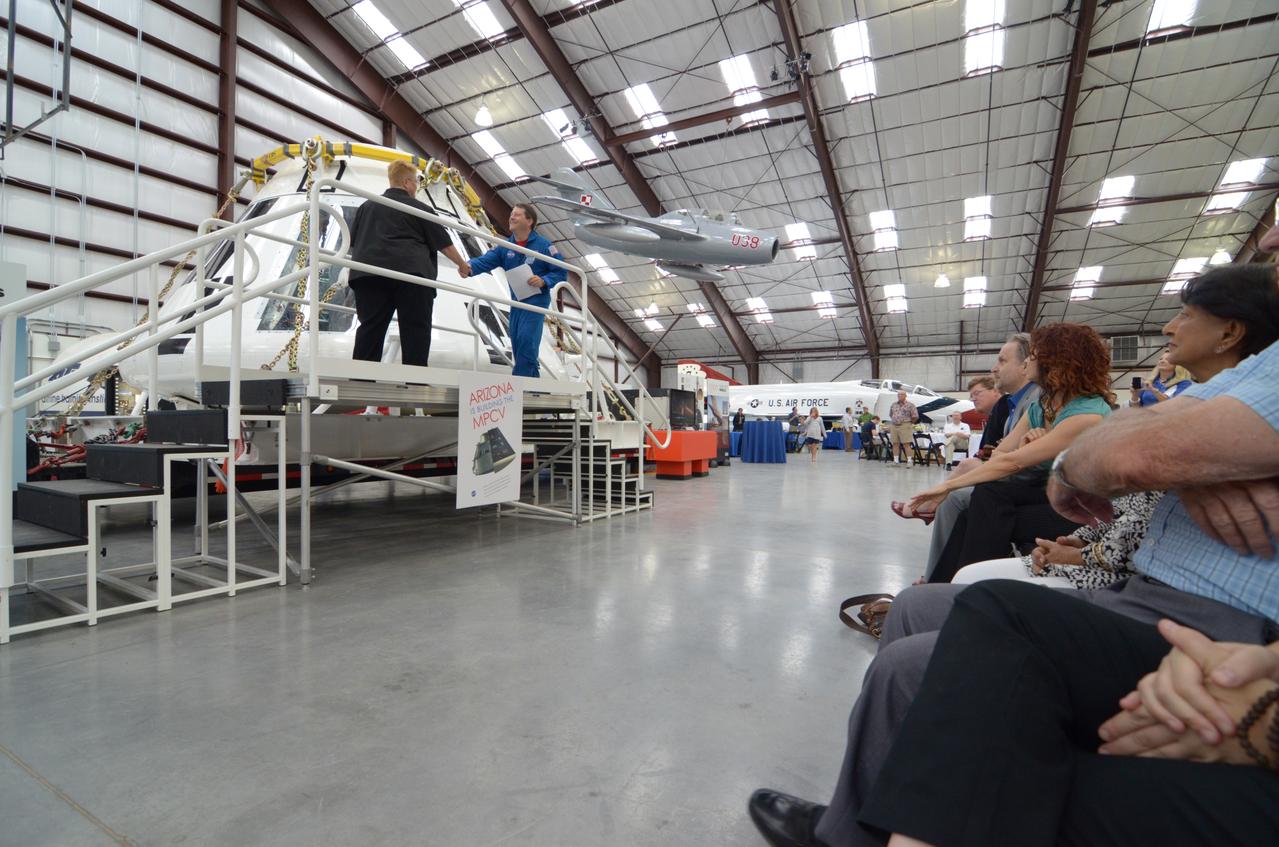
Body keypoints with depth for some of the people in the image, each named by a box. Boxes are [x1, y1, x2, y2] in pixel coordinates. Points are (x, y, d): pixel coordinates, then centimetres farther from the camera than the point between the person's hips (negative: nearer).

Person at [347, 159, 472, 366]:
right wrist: (462, 265, 27)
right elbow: (444, 243, 13)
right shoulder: (420, 209, 11)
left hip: (369, 272, 4)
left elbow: (352, 241, 27)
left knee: (370, 328, 1)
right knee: (415, 329, -2)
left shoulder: (366, 207, 24)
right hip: (411, 272, -4)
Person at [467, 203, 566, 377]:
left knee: (526, 338, -16)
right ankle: (532, 375, 23)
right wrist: (470, 266, -27)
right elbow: (486, 261, -6)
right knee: (516, 340, 9)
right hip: (516, 301, 6)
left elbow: (561, 272, -5)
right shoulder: (506, 247, 6)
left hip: (536, 300, -6)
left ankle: (521, 377, -9)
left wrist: (543, 281, -22)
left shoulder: (543, 246, -7)